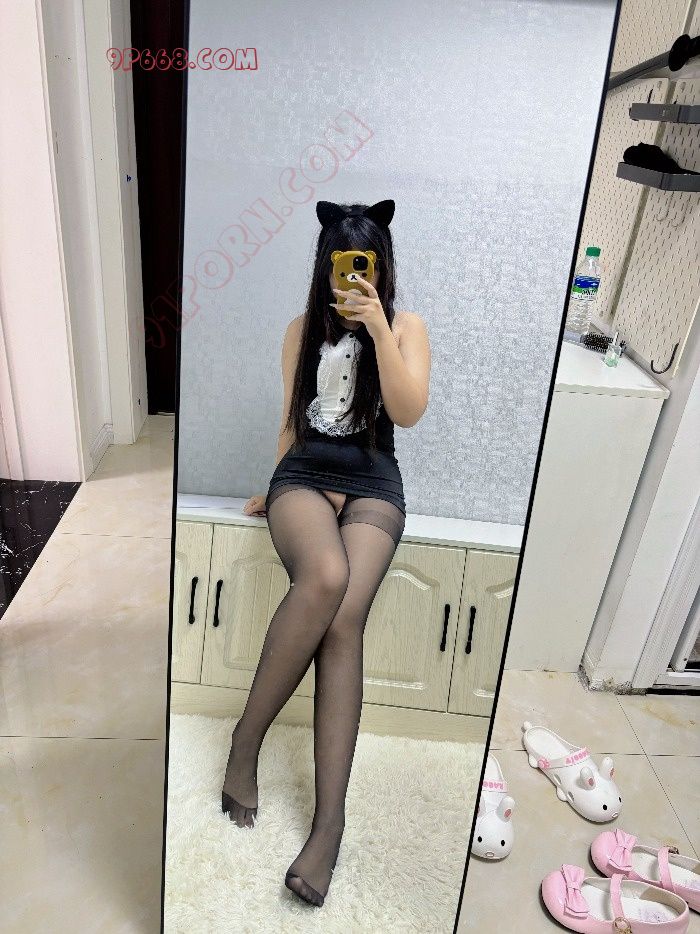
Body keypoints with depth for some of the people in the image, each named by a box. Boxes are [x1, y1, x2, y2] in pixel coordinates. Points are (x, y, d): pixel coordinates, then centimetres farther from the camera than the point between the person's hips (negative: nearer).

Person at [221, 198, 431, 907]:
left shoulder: (405, 326, 11)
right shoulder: (304, 330, 17)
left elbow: (408, 412, -5)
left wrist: (378, 329, -11)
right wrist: (277, 490, 15)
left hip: (372, 481, -1)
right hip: (304, 472, 1)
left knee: (344, 620, -27)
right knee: (325, 579, -34)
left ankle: (329, 821, -26)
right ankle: (246, 739, -18)